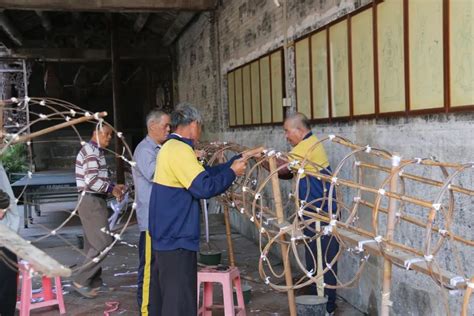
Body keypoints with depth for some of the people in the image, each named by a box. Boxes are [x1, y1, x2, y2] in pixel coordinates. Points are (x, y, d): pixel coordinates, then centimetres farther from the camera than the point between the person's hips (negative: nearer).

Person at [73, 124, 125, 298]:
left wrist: (113, 186, 7)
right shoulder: (90, 150, -15)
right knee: (103, 243, -10)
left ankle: (95, 282, 21)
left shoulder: (97, 151, 18)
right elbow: (92, 181, -24)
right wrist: (112, 189, -13)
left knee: (94, 244, 13)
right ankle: (80, 281, -3)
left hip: (96, 201, 11)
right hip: (91, 202, -11)